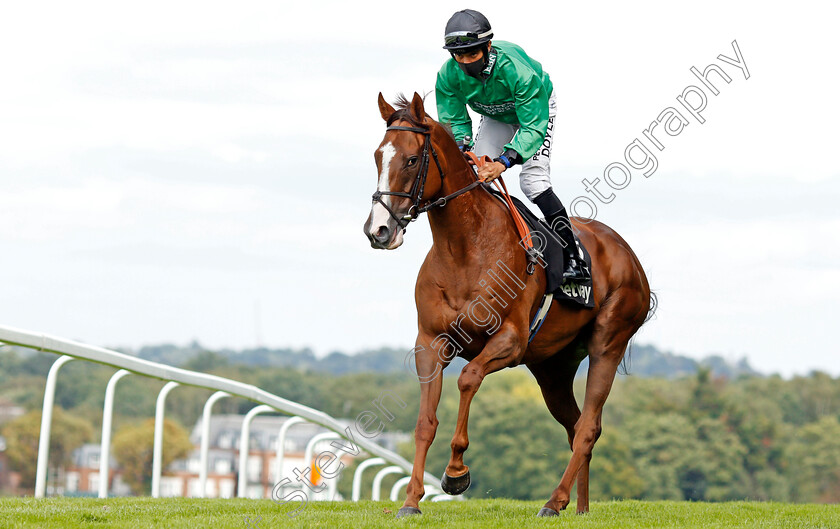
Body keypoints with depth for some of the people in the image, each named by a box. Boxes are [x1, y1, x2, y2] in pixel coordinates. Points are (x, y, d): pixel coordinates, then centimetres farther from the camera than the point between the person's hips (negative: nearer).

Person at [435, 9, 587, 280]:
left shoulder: (516, 69, -43)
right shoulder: (449, 76, -28)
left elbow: (534, 127, -41)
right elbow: (454, 121, -16)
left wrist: (504, 161, -53)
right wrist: (460, 149, -38)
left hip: (537, 108, -5)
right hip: (495, 117, 5)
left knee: (532, 180, -21)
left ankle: (573, 259, -19)